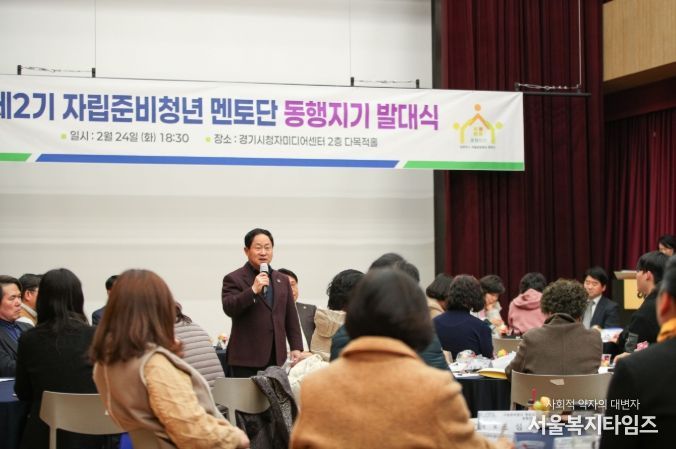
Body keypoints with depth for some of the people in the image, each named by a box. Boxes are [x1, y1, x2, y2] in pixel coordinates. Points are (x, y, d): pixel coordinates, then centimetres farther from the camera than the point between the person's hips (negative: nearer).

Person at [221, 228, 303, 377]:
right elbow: (229, 308, -12)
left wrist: (296, 348, 10)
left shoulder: (282, 280, 18)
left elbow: (291, 318, 18)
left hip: (276, 357, 4)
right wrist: (253, 290, -20)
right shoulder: (233, 279, 2)